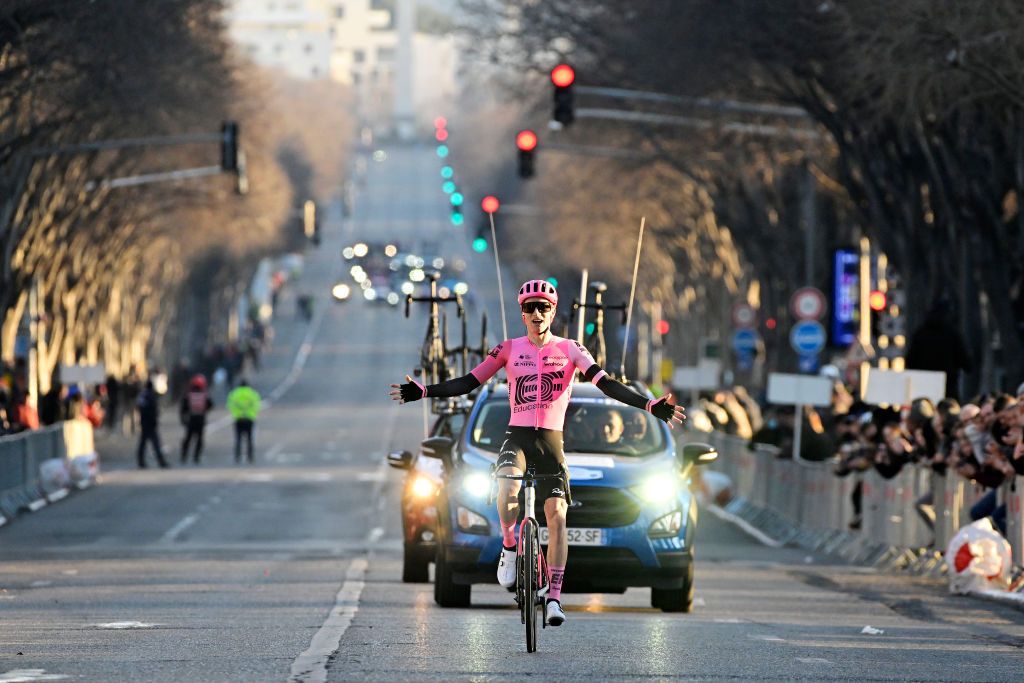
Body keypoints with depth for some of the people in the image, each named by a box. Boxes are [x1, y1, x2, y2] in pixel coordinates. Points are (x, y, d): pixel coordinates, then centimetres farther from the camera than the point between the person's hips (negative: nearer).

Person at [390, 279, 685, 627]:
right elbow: (468, 382, 7)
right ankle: (509, 547, -6)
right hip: (517, 437, 0)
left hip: (551, 442, 1)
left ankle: (554, 596, -8)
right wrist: (422, 392, -3)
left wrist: (649, 405, -15)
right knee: (508, 488, -33)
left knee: (557, 517, -11)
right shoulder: (509, 349, 7)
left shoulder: (569, 350, 4)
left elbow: (606, 384, -4)